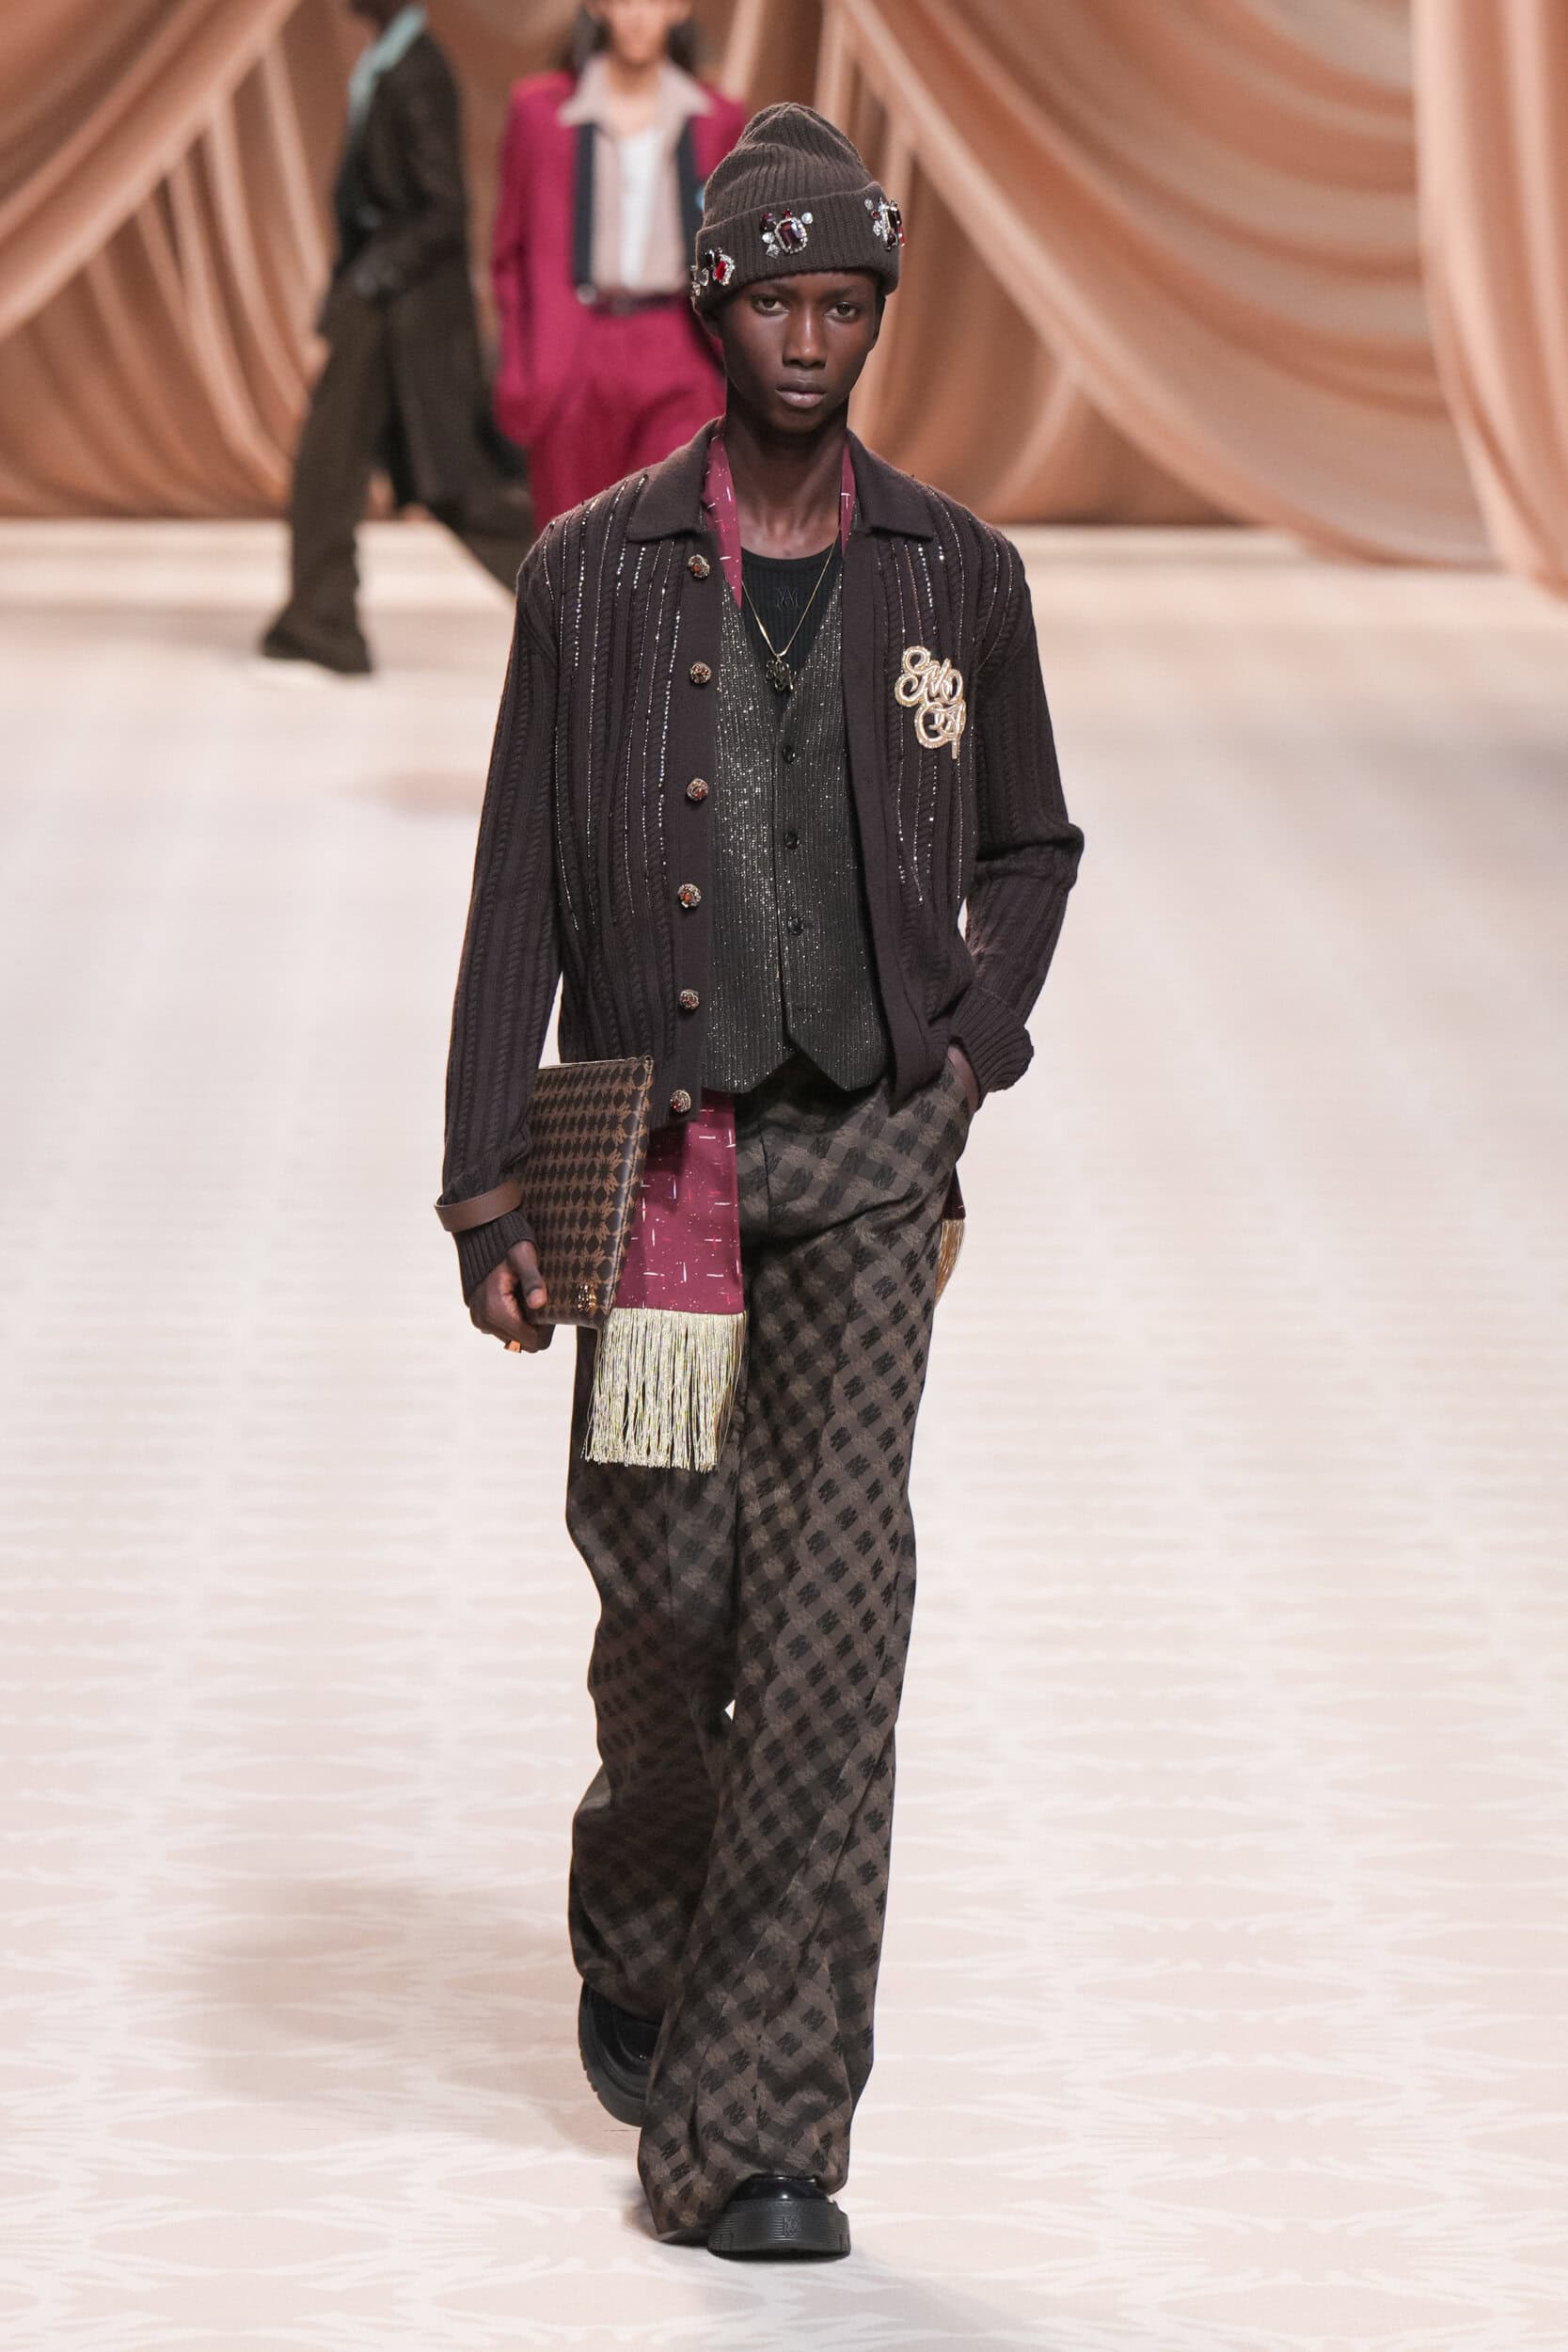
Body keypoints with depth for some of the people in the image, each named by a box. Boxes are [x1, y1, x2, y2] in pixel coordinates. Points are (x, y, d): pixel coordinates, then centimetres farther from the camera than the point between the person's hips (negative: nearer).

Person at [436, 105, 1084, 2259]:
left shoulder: (957, 579, 5)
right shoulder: (592, 577, 1)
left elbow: (1030, 848, 20)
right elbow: (516, 897, 1)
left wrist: (976, 1037, 2)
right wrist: (489, 1192, -5)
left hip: (868, 1156, 0)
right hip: (648, 1153, 0)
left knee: (832, 1614, -9)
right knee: (666, 1595, 6)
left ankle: (756, 2131, -7)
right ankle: (636, 1928, 39)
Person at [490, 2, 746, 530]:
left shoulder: (717, 120, 6)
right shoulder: (541, 110, 3)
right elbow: (512, 252, 8)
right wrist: (519, 366, 3)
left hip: (673, 360, 0)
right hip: (573, 366, 0)